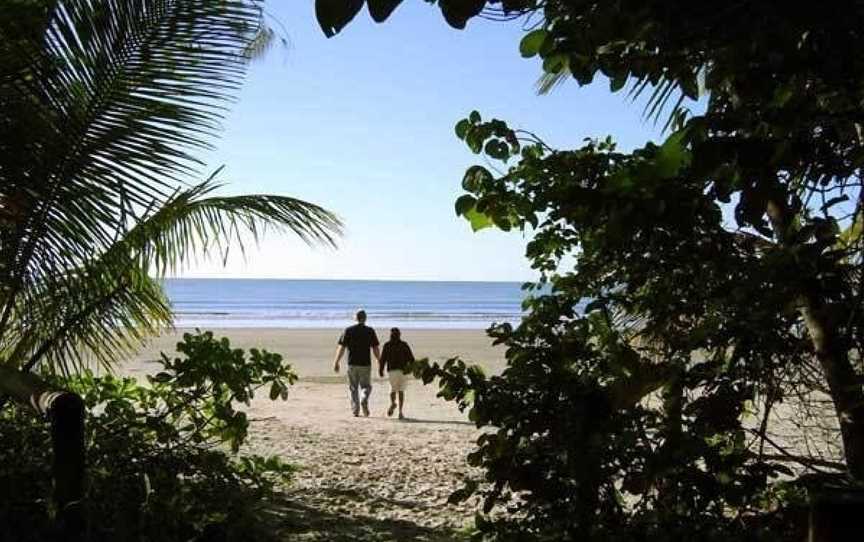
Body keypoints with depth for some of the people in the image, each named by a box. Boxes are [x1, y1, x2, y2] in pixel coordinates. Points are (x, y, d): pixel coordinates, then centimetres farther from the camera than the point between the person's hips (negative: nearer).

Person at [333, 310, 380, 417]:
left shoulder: (348, 330, 2)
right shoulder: (370, 331, 0)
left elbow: (341, 347, -3)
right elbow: (375, 349, -1)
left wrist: (336, 362, 0)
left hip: (352, 364, 1)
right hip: (365, 364, -1)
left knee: (353, 388, 12)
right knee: (366, 386, 11)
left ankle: (355, 410, 9)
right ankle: (364, 400, -18)